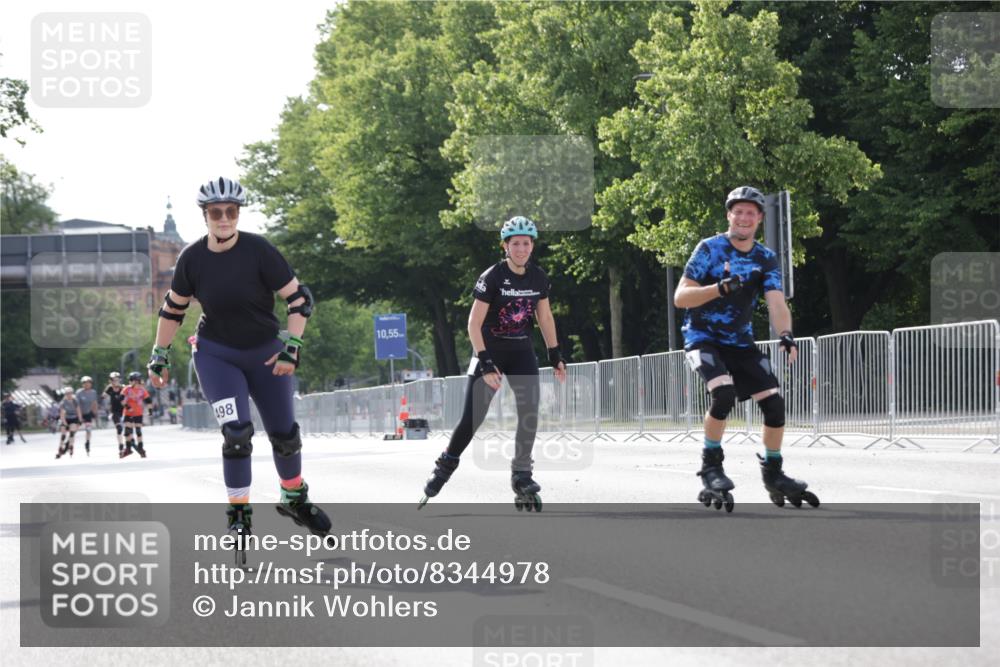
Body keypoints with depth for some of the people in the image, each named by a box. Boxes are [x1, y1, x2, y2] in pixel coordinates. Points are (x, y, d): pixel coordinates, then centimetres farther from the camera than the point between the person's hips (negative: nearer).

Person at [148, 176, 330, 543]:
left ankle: (295, 499, 34)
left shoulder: (258, 251, -19)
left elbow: (299, 297, -14)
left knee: (284, 434, 7)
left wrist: (291, 347, -21)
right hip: (216, 354, 0)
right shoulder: (192, 258, -12)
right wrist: (159, 356, 6)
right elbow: (172, 309, 4)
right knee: (237, 432, -18)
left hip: (265, 353, 1)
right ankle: (238, 514, -3)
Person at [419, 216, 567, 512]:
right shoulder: (492, 277, -16)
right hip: (490, 351, -4)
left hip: (521, 353, 4)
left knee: (529, 410, -13)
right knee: (472, 417, -7)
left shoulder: (539, 277, 0)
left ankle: (521, 476, -3)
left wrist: (555, 355, 9)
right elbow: (474, 324, -18)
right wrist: (485, 363, -25)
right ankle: (445, 466, 14)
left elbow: (545, 317, 13)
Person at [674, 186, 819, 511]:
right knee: (724, 394, -30)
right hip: (703, 338, -5)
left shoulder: (766, 259, 1)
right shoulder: (709, 249, -11)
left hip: (740, 341, 5)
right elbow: (680, 297, -16)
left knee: (774, 402, -7)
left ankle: (773, 474, 13)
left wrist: (786, 335, -32)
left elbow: (777, 302, -11)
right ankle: (711, 467, -13)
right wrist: (720, 288, -32)